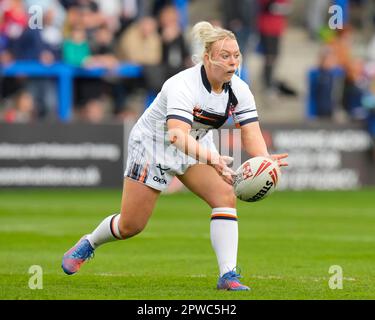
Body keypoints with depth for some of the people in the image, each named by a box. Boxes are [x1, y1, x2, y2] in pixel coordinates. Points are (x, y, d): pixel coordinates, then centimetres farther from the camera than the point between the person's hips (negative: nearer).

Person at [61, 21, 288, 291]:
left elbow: (252, 134, -22)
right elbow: (177, 135, -48)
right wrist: (212, 159, -63)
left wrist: (265, 160, -44)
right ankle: (89, 244, 35)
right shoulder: (184, 86, -35)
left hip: (198, 145, 5)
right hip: (152, 145, -5)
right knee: (130, 226, 2)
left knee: (225, 196, -20)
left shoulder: (239, 90, -15)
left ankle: (228, 276, -20)